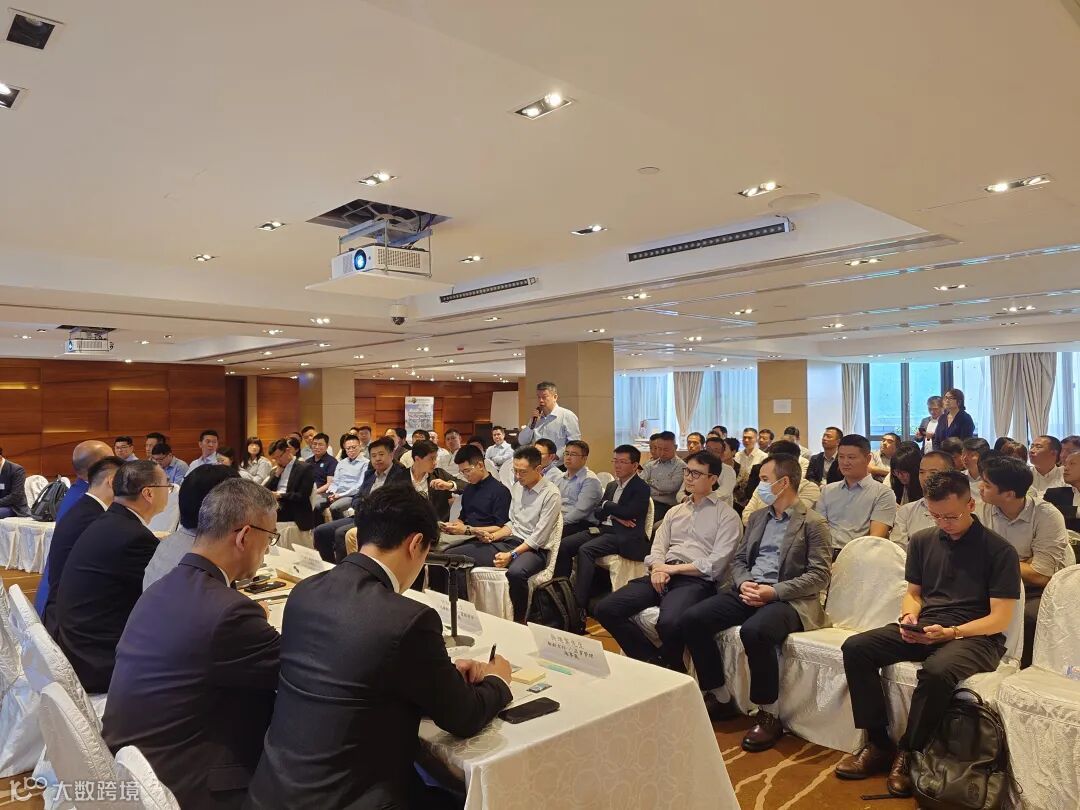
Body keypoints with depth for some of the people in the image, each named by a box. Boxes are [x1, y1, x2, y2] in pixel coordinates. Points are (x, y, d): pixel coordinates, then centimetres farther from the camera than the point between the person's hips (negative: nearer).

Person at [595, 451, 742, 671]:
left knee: (669, 623, -37)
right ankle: (652, 660, -1)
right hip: (664, 575, 6)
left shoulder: (727, 516, 6)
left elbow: (716, 564, -5)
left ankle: (670, 669, -4)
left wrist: (674, 569, -9)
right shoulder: (674, 512, 25)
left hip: (697, 580, -6)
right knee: (606, 609, -14)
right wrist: (658, 569, -7)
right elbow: (658, 547, 15)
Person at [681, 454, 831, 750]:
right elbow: (738, 559, 17)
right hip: (749, 591, 7)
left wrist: (774, 591, -20)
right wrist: (743, 583, -6)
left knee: (754, 631, -37)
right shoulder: (757, 517, 17)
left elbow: (819, 575, -10)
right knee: (691, 620, -13)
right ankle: (721, 699, 3)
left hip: (790, 599, -6)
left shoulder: (813, 523, -3)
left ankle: (769, 715, -15)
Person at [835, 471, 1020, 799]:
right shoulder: (922, 541, 10)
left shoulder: (999, 550, -5)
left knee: (937, 671, -38)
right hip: (923, 629, 5)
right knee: (856, 648, -17)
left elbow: (1000, 618, -9)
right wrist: (909, 617, -6)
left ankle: (908, 754, -15)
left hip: (976, 636, -5)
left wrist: (950, 632, -22)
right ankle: (878, 744, -9)